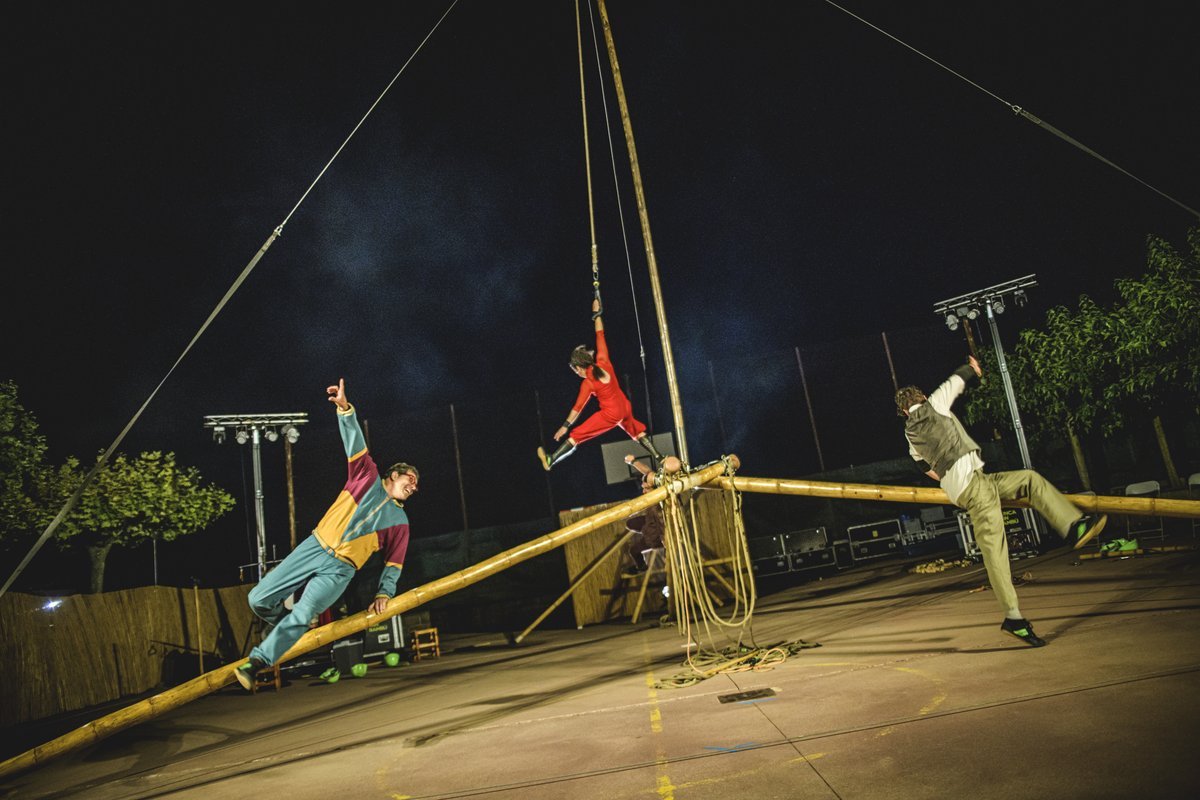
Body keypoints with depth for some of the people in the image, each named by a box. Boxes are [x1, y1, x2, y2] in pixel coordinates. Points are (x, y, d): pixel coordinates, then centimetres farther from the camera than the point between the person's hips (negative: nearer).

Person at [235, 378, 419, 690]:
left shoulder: (400, 521, 13)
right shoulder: (368, 477, 9)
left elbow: (394, 563, 15)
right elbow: (355, 442, -3)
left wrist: (384, 593, 0)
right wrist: (345, 409, -19)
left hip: (340, 570, -1)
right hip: (316, 547, 1)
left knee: (302, 614, -23)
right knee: (259, 599, -4)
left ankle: (257, 661, -9)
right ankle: (288, 625, 25)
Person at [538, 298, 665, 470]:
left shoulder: (588, 383, -15)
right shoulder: (603, 362, -4)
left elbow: (578, 407, -11)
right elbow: (600, 335, 4)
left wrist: (565, 426, -3)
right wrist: (596, 314, 11)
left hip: (611, 414, -6)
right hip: (625, 408, 6)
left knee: (576, 435, -3)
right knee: (638, 433, 27)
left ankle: (550, 461, -4)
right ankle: (659, 457, 29)